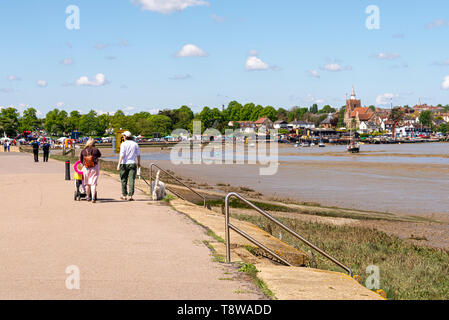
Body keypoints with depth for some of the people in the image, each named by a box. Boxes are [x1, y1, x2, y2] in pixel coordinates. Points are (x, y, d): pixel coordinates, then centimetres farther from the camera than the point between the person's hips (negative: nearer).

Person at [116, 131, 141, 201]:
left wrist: (118, 165, -15)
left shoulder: (123, 144, -7)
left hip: (124, 164, -2)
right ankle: (130, 196, -11)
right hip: (133, 164, 2)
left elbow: (121, 155, -14)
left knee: (124, 180, 11)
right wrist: (138, 163, 25)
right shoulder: (135, 144, 5)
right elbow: (138, 155, 10)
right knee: (132, 180, -2)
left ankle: (124, 196, 18)